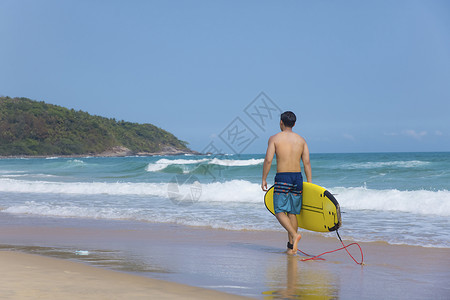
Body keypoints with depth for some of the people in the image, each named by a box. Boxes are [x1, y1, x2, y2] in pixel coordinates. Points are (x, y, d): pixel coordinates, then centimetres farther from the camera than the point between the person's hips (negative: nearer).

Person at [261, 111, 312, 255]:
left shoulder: (274, 138, -2)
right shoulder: (301, 140, 9)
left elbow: (268, 160, -9)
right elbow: (307, 162, 4)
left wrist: (264, 179, -2)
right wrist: (309, 184, 6)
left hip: (282, 178, -4)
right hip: (298, 178, 4)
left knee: (280, 211, 1)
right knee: (293, 212, 11)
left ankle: (294, 235, -24)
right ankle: (291, 246, 12)